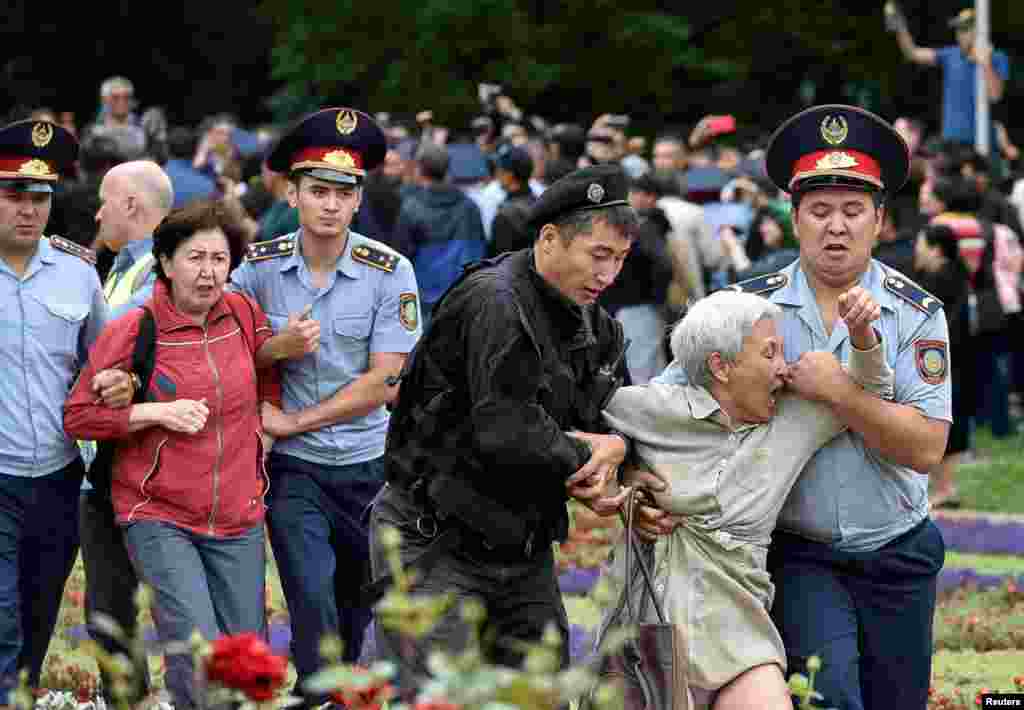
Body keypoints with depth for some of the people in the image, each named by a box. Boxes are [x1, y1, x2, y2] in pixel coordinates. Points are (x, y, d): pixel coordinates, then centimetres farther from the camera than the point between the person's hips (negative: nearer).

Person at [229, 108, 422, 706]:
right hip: (295, 469, 0)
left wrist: (294, 421, -12)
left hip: (369, 463, 1)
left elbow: (384, 382, -11)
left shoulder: (389, 271, -9)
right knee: (313, 600, -15)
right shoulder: (260, 266, -4)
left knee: (358, 604, 14)